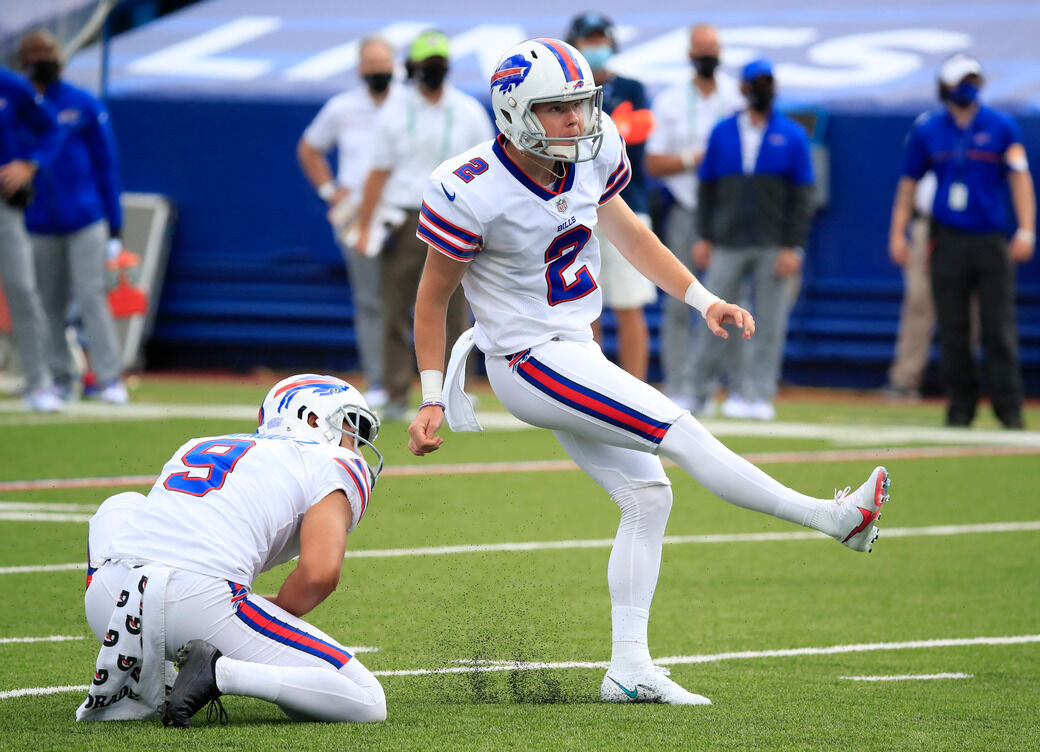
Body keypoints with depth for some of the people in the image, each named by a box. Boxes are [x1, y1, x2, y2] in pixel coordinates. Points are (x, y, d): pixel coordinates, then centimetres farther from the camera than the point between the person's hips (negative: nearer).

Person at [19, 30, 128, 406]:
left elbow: (106, 164, 5)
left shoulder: (85, 106, 3)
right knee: (49, 303, 5)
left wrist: (114, 224, 2)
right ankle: (60, 380, 12)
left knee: (91, 297, -8)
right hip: (40, 226, 2)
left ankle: (110, 378, -8)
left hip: (86, 219, -2)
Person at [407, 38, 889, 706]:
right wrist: (432, 401, -7)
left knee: (646, 494, 6)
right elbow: (433, 298, -10)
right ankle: (834, 519, -7)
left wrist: (703, 300, 12)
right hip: (532, 363, -8)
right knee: (679, 434, -14)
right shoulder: (471, 193, -22)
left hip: (576, 350, 8)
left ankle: (629, 669, 10)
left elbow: (626, 230, 15)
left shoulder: (591, 154, -3)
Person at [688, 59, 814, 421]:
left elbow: (802, 196, 0)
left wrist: (793, 246, -7)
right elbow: (707, 187, 11)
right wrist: (704, 237, 3)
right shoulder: (722, 133, 8)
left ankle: (758, 394, 3)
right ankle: (698, 391, 11)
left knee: (770, 323, -2)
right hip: (728, 242, 1)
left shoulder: (792, 136, 3)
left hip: (775, 247, -1)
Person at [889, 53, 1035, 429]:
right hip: (948, 240, 1)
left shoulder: (1002, 127, 3)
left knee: (999, 328, -6)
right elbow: (909, 182, 12)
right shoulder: (926, 130, 7)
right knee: (952, 329, 1)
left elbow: (1020, 179, 0)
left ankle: (1009, 408, -3)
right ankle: (960, 405, 8)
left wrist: (1026, 231, -10)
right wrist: (898, 232, 4)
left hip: (992, 240, -1)